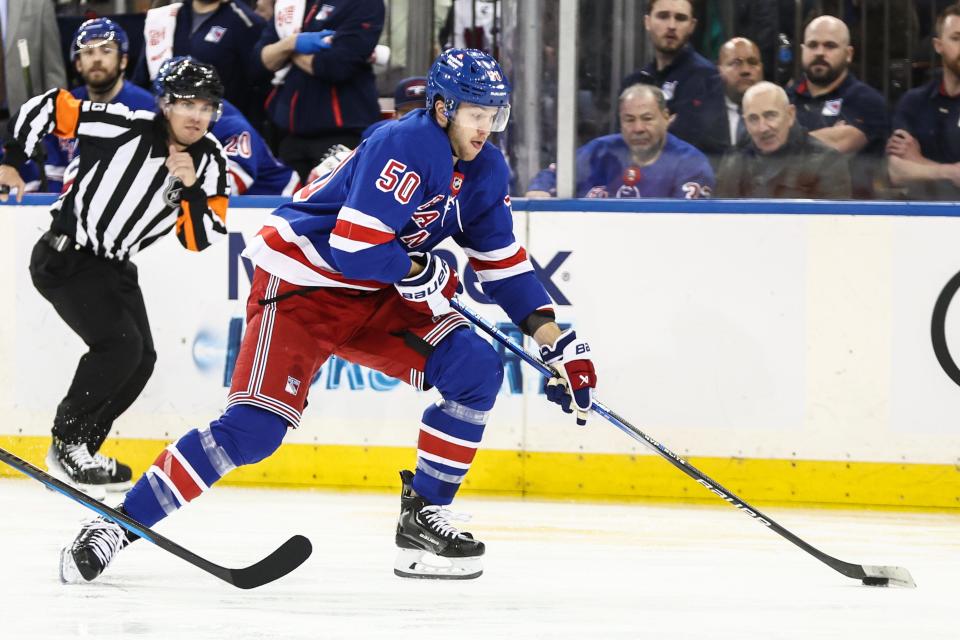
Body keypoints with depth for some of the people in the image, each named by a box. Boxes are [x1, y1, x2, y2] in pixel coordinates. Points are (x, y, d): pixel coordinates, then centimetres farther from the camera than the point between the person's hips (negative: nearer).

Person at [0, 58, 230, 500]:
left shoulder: (209, 163, -3)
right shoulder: (126, 127, -20)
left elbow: (202, 239, -7)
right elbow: (44, 107, -13)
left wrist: (192, 187, -22)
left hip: (114, 266, 8)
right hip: (65, 259, -8)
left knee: (141, 361, 5)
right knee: (119, 345, -20)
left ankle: (82, 448, 19)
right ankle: (66, 446, -8)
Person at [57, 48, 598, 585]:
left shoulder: (486, 171, 3)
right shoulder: (406, 146, -23)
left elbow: (505, 265, 11)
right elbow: (354, 247, -29)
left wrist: (558, 343, 4)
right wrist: (423, 273, -14)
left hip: (373, 298, 8)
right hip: (300, 286, -8)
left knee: (476, 369, -10)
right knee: (254, 428, -21)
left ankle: (423, 518, 1)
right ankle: (118, 525, -14)